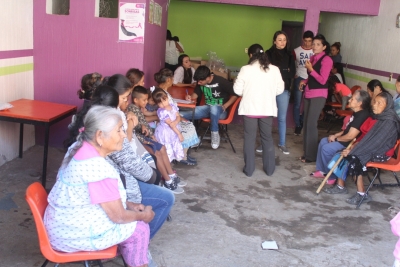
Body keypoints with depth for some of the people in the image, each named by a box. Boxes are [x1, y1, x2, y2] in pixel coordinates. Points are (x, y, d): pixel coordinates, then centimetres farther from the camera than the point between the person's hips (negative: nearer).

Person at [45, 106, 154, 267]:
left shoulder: (79, 149, -1)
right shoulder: (98, 168, -29)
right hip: (74, 235, -9)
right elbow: (118, 216, -20)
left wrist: (130, 205, 9)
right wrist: (143, 215, -2)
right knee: (140, 229, 1)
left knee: (130, 215, 18)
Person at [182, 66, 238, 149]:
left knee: (213, 108, -42)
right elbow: (196, 94, 12)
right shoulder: (200, 82, -4)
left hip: (220, 110, -4)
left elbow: (235, 94, -13)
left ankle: (215, 134, -26)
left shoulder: (221, 81, -20)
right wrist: (191, 97, -10)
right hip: (208, 108, 5)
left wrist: (225, 106, -19)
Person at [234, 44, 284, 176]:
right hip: (267, 109, 2)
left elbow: (238, 90, -5)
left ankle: (249, 169, 14)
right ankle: (269, 169, 22)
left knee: (249, 138, 9)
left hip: (249, 109, -2)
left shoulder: (246, 69, -8)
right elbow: (280, 90, 2)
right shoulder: (274, 69, -2)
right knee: (267, 138, 14)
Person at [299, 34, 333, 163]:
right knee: (306, 123, 8)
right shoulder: (313, 58, 13)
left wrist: (310, 69, -20)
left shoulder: (326, 60, -11)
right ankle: (307, 152, 18)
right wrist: (305, 81, 7)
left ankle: (311, 155, 1)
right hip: (308, 93, 8)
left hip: (318, 95, -8)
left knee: (311, 124, -8)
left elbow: (322, 80, -15)